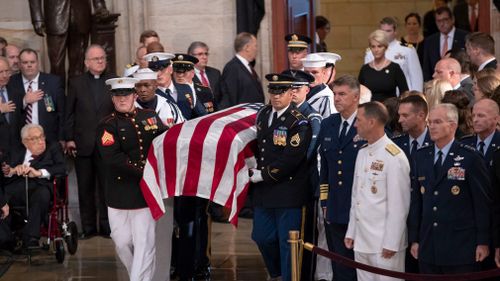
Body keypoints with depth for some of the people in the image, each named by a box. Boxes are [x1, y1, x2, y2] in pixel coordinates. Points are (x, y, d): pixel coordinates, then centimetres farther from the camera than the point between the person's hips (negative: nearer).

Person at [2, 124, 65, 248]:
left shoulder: (53, 148, 22)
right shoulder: (17, 155, 29)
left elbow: (62, 168, 4)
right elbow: (5, 173, 17)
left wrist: (39, 172, -10)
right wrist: (12, 171, -6)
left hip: (39, 187, -2)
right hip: (16, 190, 2)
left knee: (42, 193, -38)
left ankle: (31, 240, -42)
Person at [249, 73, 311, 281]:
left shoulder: (298, 123, -13)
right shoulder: (262, 114, 9)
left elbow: (289, 160, -19)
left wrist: (262, 175, -13)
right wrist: (254, 169, 5)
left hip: (288, 191, -7)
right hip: (263, 191, 7)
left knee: (287, 241, 0)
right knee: (262, 237, 14)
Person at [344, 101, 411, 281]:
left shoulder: (394, 157, -14)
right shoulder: (362, 153, 12)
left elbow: (399, 205, -15)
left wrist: (391, 244, -15)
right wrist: (351, 232, 14)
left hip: (384, 244, -8)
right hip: (361, 241, 8)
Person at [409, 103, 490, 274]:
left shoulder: (469, 157, -6)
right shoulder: (422, 156, 10)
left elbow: (482, 202, -5)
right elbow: (416, 200, 12)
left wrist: (483, 242, -7)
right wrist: (414, 239, 9)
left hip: (460, 248, -4)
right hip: (428, 247, 5)